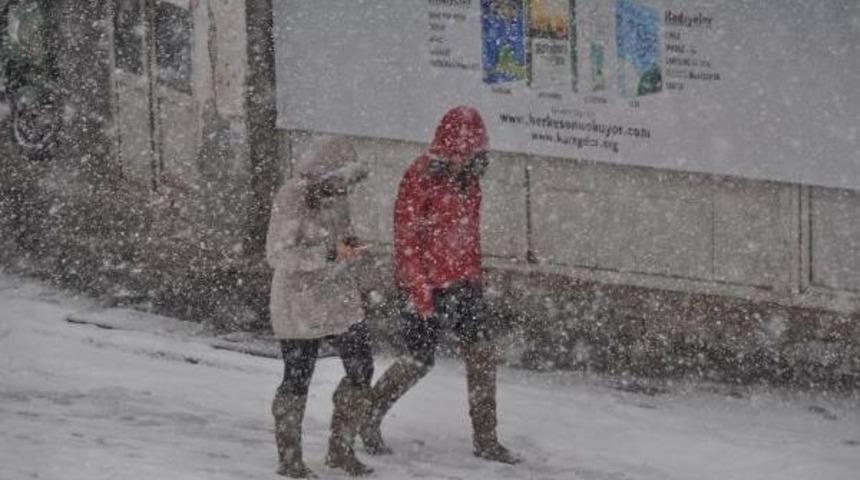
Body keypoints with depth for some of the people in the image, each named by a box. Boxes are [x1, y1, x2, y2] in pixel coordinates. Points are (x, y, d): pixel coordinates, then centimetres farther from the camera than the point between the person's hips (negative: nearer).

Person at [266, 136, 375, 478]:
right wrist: (330, 254, -27)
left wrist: (351, 249, -4)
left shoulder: (335, 196, 5)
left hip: (339, 299, 7)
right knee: (297, 379, 1)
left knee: (361, 371, 5)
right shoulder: (291, 198, -17)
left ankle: (341, 449, 19)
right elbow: (277, 255, -20)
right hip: (299, 303, -7)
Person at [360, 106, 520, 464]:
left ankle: (485, 439, 7)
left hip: (463, 280, 7)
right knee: (420, 361, 0)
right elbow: (406, 238, -16)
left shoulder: (467, 177, 7)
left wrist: (474, 275, 17)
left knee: (482, 354, 0)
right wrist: (420, 291, -18)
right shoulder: (421, 177, -16)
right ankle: (368, 418, 22)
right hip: (427, 284, -7)